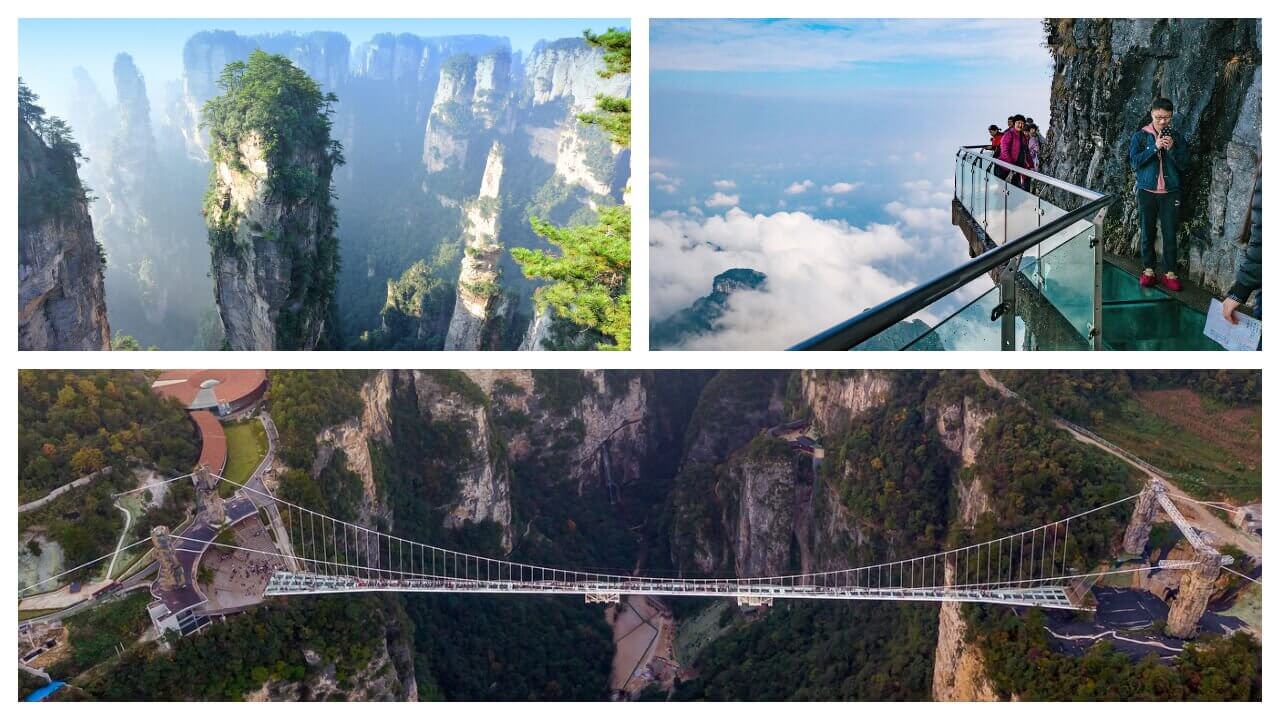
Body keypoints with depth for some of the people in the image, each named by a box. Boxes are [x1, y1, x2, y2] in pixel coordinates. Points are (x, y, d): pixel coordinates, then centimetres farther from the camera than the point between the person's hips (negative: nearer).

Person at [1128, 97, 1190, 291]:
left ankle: (1170, 273, 3)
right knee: (1148, 233, 6)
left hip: (1170, 192, 0)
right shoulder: (1140, 136, 1)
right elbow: (1134, 162, -8)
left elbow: (1184, 165, 0)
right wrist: (1155, 147, -18)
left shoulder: (1177, 138, 4)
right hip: (1147, 191, 0)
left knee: (1170, 234, -1)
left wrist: (1172, 149, -15)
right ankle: (1148, 270, 15)